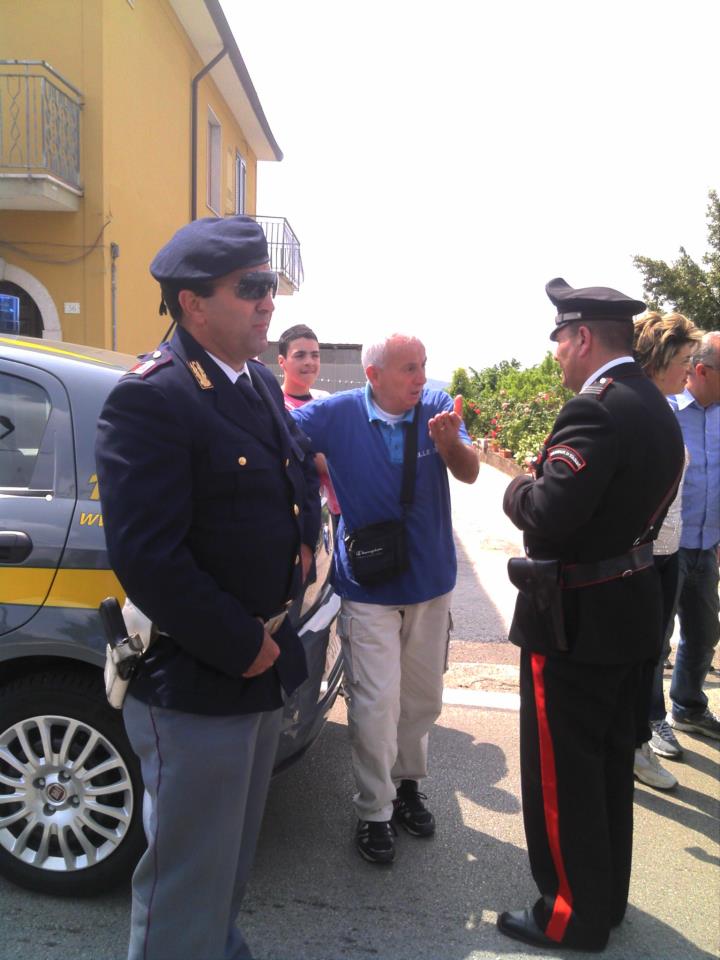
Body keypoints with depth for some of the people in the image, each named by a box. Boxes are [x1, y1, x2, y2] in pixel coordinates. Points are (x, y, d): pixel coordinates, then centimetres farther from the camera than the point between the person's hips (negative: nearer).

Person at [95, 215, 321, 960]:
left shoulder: (261, 384, 8)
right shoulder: (150, 398, -21)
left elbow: (301, 476, 19)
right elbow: (147, 558, -26)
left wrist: (303, 545, 0)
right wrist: (241, 646, -19)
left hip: (260, 666, 9)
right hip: (193, 687, -8)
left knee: (229, 859, 28)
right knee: (187, 880, 11)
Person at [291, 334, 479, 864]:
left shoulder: (439, 407, -8)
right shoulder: (337, 414, -13)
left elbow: (470, 473, -18)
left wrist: (450, 443, -38)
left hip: (430, 581, 3)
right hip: (367, 587, -3)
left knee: (423, 697, 18)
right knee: (377, 703, 0)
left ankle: (408, 784, 40)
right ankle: (375, 812, 20)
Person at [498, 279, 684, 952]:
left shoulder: (596, 408, -22)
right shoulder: (656, 407, 9)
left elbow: (549, 514, -29)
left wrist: (518, 487, -9)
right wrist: (545, 480, 7)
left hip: (576, 618, -10)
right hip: (631, 608, 10)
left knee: (560, 770, 7)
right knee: (609, 760, 22)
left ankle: (574, 915, 24)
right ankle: (606, 896, 39)